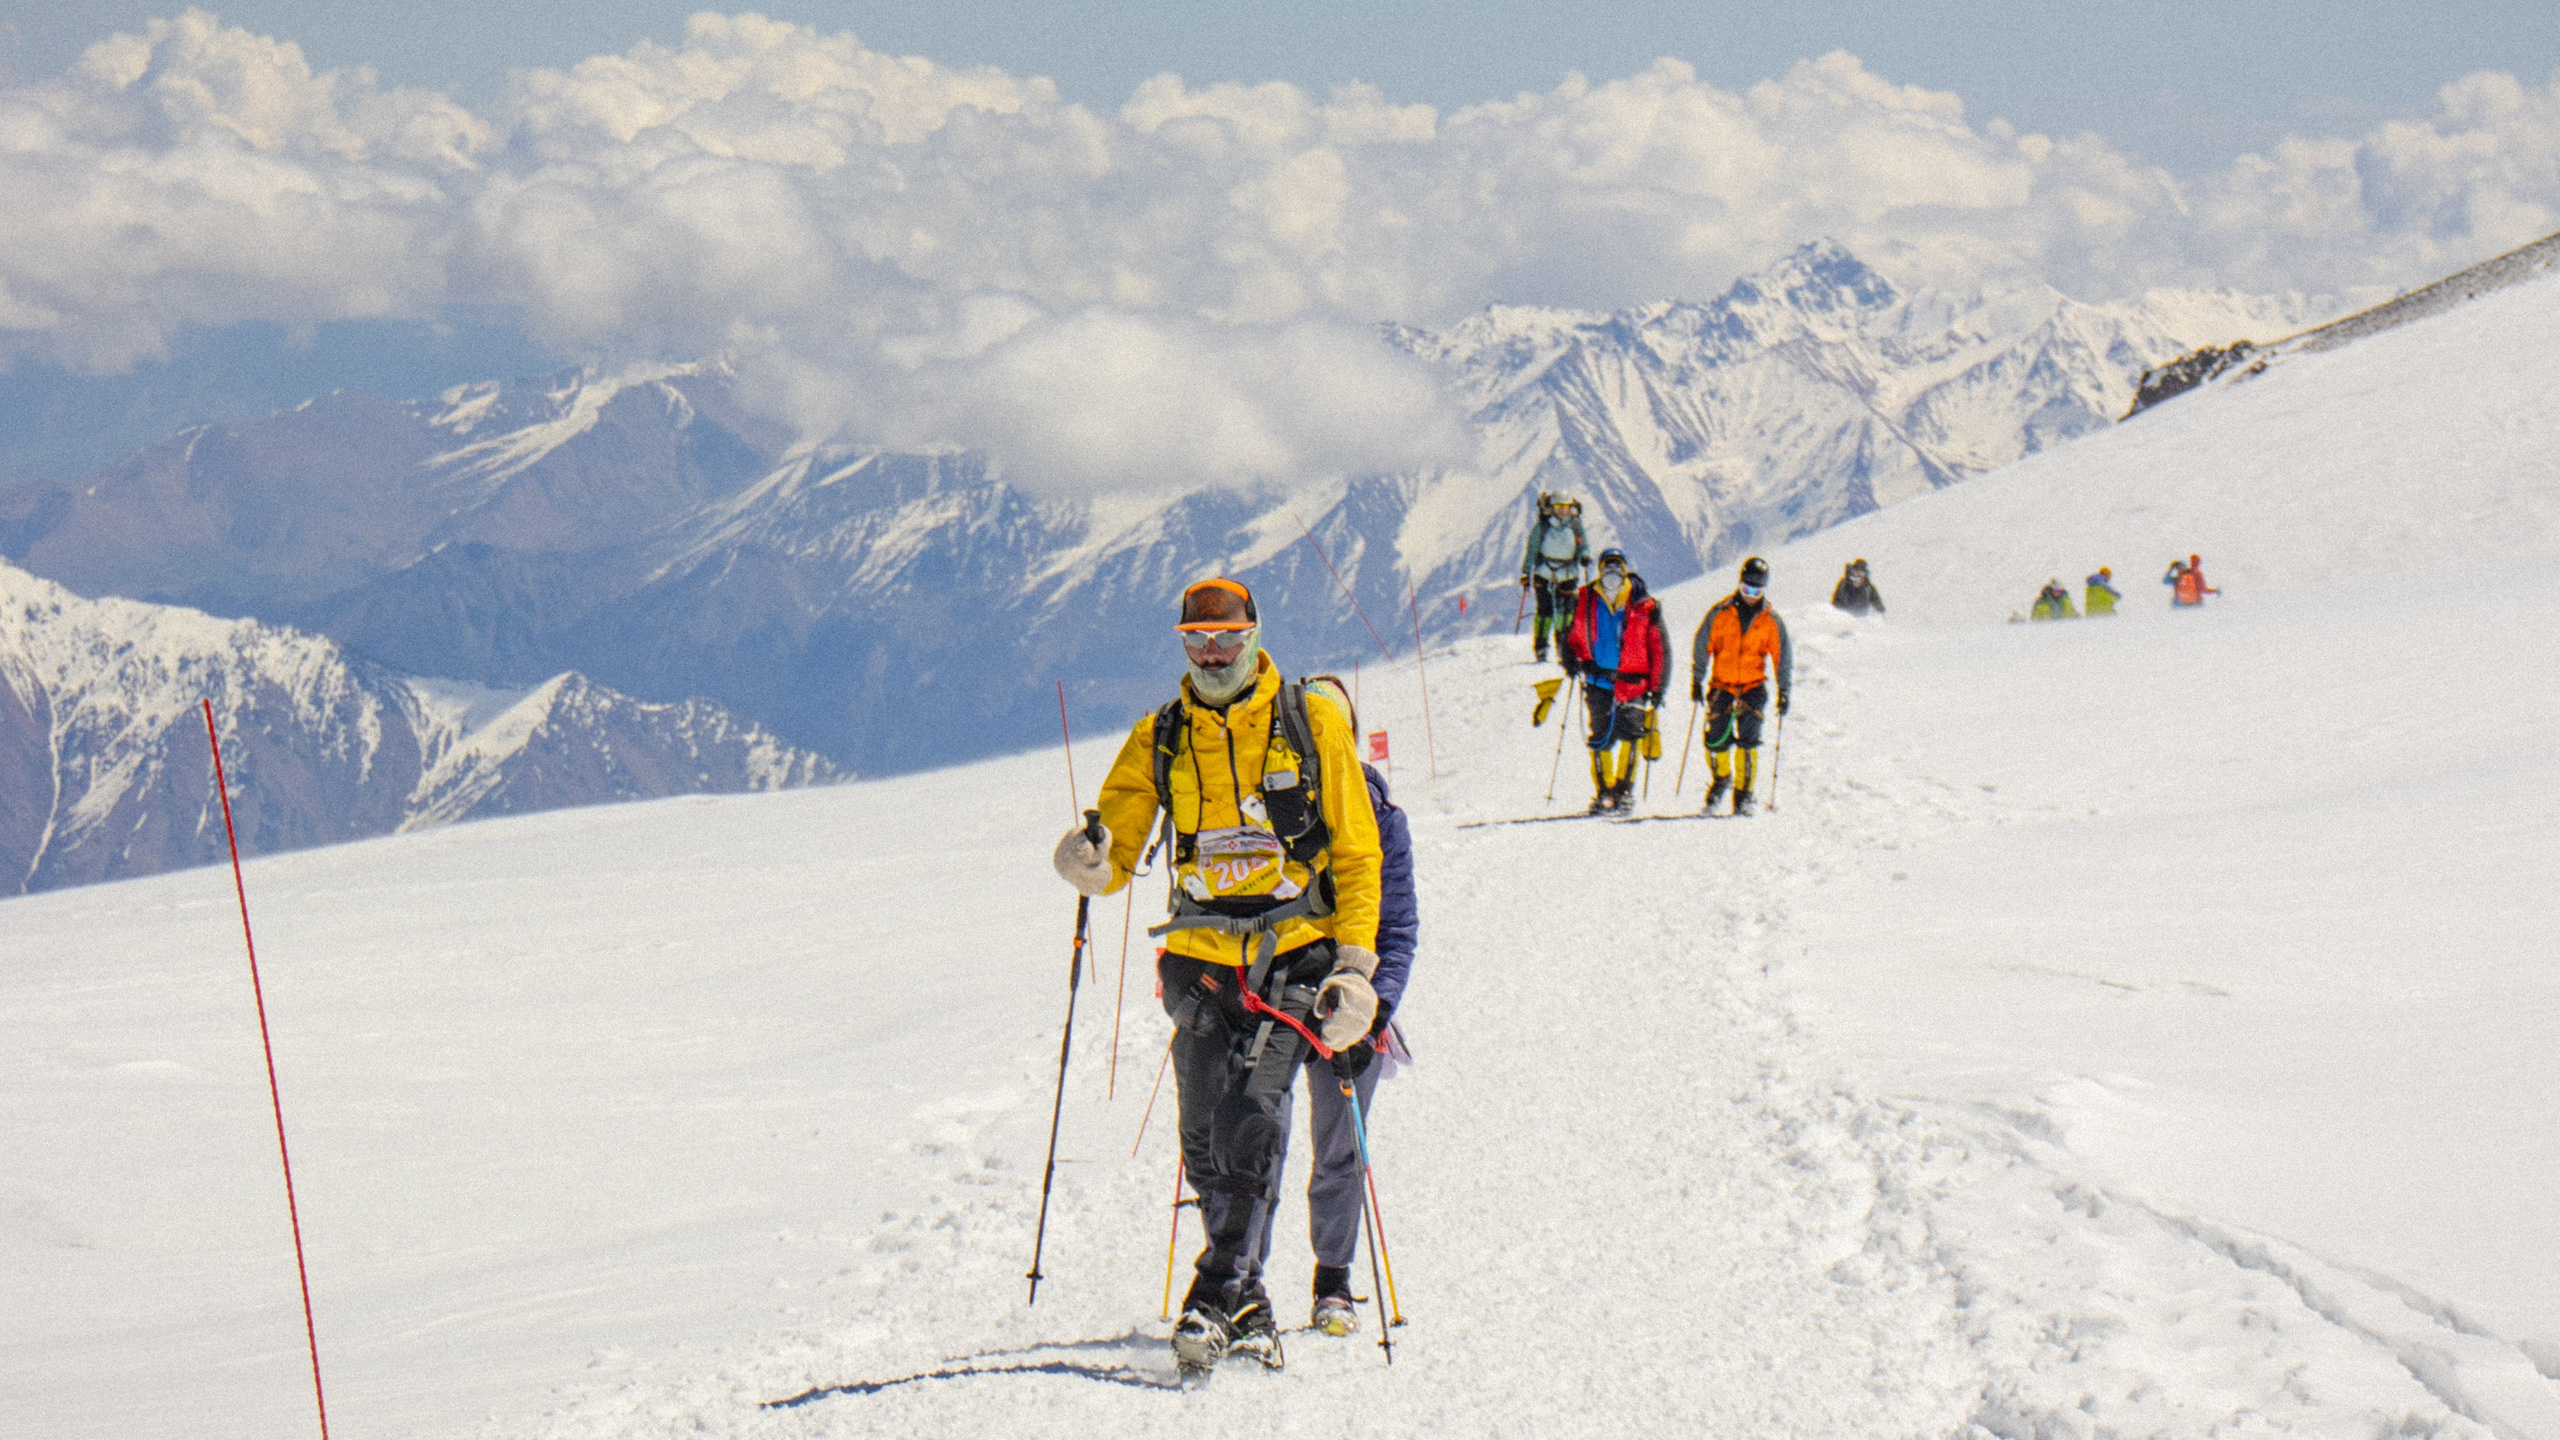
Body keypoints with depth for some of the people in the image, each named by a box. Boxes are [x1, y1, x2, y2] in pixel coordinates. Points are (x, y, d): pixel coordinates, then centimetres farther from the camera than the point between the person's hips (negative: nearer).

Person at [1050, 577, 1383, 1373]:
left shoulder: (1312, 723, 1)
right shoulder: (1158, 741, 8)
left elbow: (1357, 853, 2)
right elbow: (1118, 853, 6)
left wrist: (1355, 965, -7)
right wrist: (1092, 863, -20)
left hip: (1295, 954, -3)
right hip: (1202, 958, 3)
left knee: (1248, 1119, -19)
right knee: (1206, 1144, 0)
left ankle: (1219, 1295, -19)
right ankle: (1247, 1306, 11)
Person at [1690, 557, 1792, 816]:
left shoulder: (1771, 620, 1)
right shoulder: (1720, 613, -1)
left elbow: (1782, 656, 6)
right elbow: (1702, 646, 5)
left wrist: (1784, 690, 2)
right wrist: (1697, 679, 2)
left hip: (1753, 687, -1)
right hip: (1721, 686, 1)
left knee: (1747, 741, -14)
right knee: (1716, 740, -3)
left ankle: (1743, 794, -7)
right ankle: (1721, 778, 27)